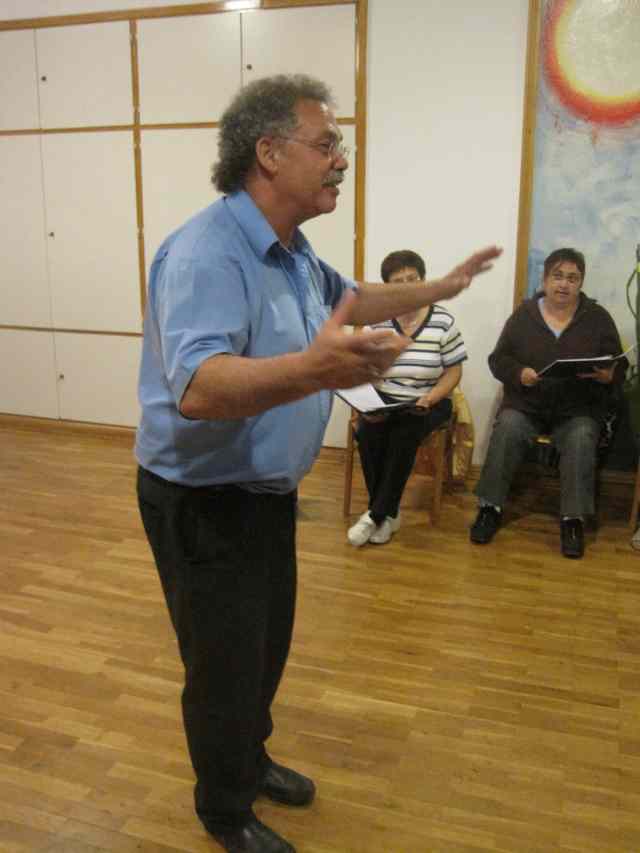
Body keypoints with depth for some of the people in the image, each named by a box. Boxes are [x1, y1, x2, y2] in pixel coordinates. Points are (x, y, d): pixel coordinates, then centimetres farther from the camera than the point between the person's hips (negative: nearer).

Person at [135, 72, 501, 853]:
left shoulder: (290, 251, 4)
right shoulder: (207, 253, -27)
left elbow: (346, 297, 26)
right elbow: (198, 389, -43)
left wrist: (438, 290, 27)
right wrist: (310, 369, -59)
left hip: (266, 492, 9)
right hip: (204, 502, -9)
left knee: (267, 648, 24)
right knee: (226, 666, 9)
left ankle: (250, 759, 49)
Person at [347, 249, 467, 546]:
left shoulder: (442, 321, -3)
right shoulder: (378, 321, 2)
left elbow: (453, 372, -1)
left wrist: (428, 400, -18)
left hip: (428, 403, -2)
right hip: (385, 400, 2)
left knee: (403, 436, -32)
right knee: (366, 433, -29)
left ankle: (376, 514, -16)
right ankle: (389, 512, -11)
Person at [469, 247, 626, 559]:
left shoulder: (598, 317, 5)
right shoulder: (524, 313, 4)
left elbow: (620, 367, 6)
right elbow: (498, 360, 3)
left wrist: (608, 376, -19)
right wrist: (519, 373, -18)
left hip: (578, 409, 0)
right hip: (526, 404, 0)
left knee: (581, 438, -31)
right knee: (507, 427, -30)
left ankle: (573, 519, -20)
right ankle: (490, 507, -18)